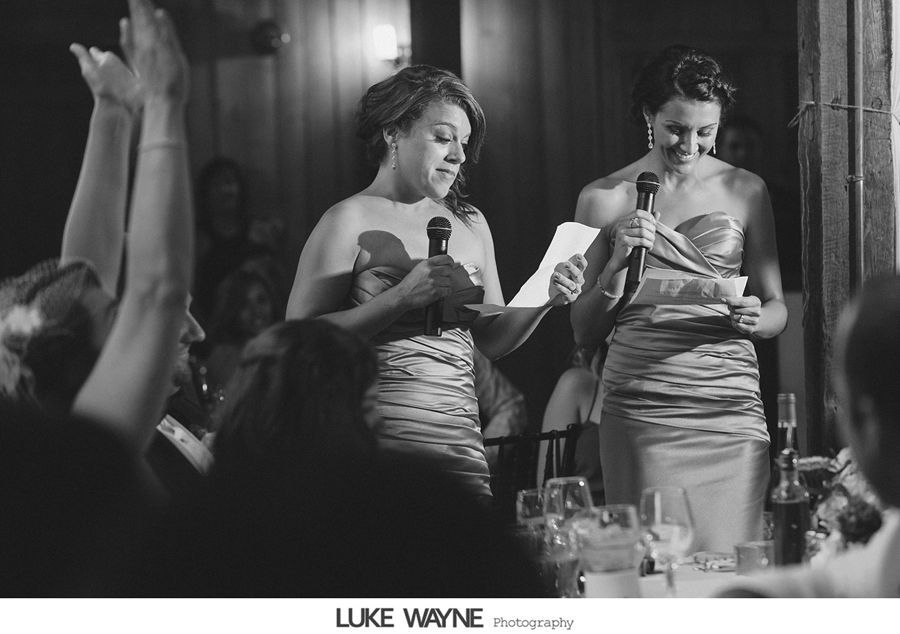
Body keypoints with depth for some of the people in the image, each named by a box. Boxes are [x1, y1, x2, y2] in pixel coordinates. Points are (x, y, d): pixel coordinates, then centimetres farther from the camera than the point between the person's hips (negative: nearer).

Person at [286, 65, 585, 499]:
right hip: (379, 446, -5)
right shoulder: (350, 221, -3)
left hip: (462, 446, 5)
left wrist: (543, 301, 1)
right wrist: (402, 298, -18)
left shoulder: (470, 226, 16)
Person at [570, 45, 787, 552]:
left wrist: (753, 319, -8)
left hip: (729, 405, 1)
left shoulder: (745, 191, 10)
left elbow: (777, 310, 14)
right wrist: (619, 264, -6)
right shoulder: (604, 198, 8)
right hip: (638, 410, 0)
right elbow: (584, 332, 10)